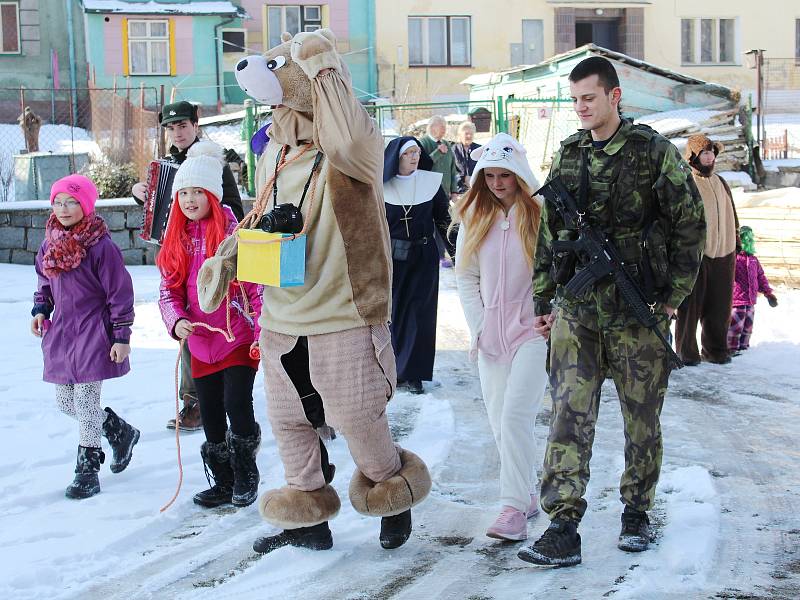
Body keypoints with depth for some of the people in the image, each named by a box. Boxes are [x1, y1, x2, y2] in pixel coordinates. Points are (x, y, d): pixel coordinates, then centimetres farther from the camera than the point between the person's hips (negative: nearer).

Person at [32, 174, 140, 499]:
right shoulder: (50, 243, 6)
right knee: (66, 401, 13)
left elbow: (120, 292, -11)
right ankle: (120, 432, 33)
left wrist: (121, 337, -12)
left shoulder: (100, 245, -14)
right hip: (61, 331, 8)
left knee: (86, 400, -4)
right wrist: (40, 309, 5)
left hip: (93, 332, -7)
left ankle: (87, 469, 9)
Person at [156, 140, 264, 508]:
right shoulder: (177, 240, 7)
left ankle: (246, 476, 8)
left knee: (237, 405, -15)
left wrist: (262, 335, -15)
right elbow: (168, 291, 9)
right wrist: (176, 321, -10)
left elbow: (257, 287, -9)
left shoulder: (234, 233, -8)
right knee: (210, 418, 10)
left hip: (238, 339, -5)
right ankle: (224, 483, 25)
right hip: (201, 343, 5)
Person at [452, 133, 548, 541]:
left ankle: (514, 508, -15)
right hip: (491, 335, 5)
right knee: (500, 423, 6)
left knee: (515, 416, -16)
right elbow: (466, 278, 12)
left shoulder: (540, 215, -4)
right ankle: (527, 495, 20)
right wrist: (479, 327, 3)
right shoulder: (474, 219, 10)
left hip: (532, 330, -5)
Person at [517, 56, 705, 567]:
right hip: (576, 308, 3)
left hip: (638, 309, -3)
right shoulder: (567, 156, 9)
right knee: (570, 415, -6)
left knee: (642, 417, 8)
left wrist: (673, 295, -3)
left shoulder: (655, 152, -3)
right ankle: (563, 529, -8)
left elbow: (690, 224, 0)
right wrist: (542, 301, 13)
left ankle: (637, 514, 25)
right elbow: (549, 232, 15)